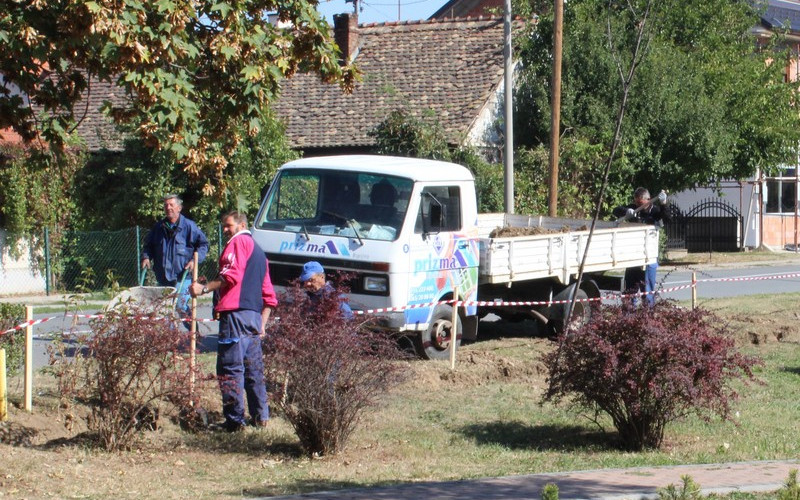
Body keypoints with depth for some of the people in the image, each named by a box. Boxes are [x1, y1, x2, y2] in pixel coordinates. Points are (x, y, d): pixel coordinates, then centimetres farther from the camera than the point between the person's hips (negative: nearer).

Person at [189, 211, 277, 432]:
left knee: (230, 368, -9)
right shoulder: (259, 252, 28)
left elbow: (232, 275, -16)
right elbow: (269, 295, 27)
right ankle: (260, 416, 18)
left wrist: (204, 288, -15)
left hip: (236, 313, -9)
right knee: (254, 368, 15)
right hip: (255, 316, 9)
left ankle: (234, 420, -12)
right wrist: (262, 324, 26)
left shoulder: (239, 242, 0)